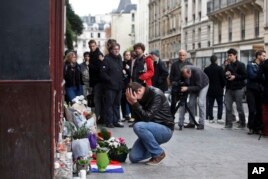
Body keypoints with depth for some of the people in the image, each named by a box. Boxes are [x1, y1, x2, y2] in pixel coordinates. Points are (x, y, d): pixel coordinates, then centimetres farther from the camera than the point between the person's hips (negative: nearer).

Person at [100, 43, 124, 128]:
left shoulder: (119, 58, 15)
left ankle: (116, 121, 17)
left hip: (119, 86, 7)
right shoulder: (107, 59, -8)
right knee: (109, 104, -3)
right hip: (110, 86, -7)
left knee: (117, 104, 11)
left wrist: (121, 80, 13)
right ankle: (109, 122, 3)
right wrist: (110, 80, -16)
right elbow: (103, 72, -14)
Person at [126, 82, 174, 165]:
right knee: (133, 157, -8)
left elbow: (147, 117, -27)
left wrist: (135, 103, -28)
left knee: (138, 127, -33)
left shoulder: (156, 95, -20)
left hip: (165, 129, -7)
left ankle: (159, 153, -14)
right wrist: (132, 104, -16)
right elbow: (138, 119, -3)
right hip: (150, 129, 7)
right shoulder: (141, 98, 1)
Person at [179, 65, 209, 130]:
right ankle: (192, 123, 5)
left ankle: (201, 124, -10)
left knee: (201, 103, -15)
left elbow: (199, 87, -36)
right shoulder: (184, 73, -24)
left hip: (203, 84, -5)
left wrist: (187, 88, -44)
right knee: (191, 103, -3)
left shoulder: (197, 72, -39)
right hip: (194, 86, 5)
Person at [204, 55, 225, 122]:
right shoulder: (220, 68, -10)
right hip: (219, 90, -3)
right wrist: (222, 87, 9)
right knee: (220, 104, 7)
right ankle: (219, 118, 2)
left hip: (210, 90, 3)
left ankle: (210, 118, 7)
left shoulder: (206, 69, 0)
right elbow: (223, 79, -8)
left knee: (210, 104, 8)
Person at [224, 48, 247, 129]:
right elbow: (224, 76, 22)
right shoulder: (228, 66, 14)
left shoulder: (241, 65, -3)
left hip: (238, 89, -5)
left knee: (239, 107, 1)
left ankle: (242, 124, 14)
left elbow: (245, 76, -8)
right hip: (229, 89, 5)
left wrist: (235, 76, -16)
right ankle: (229, 124, 4)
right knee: (228, 107, -1)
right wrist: (226, 75, 0)